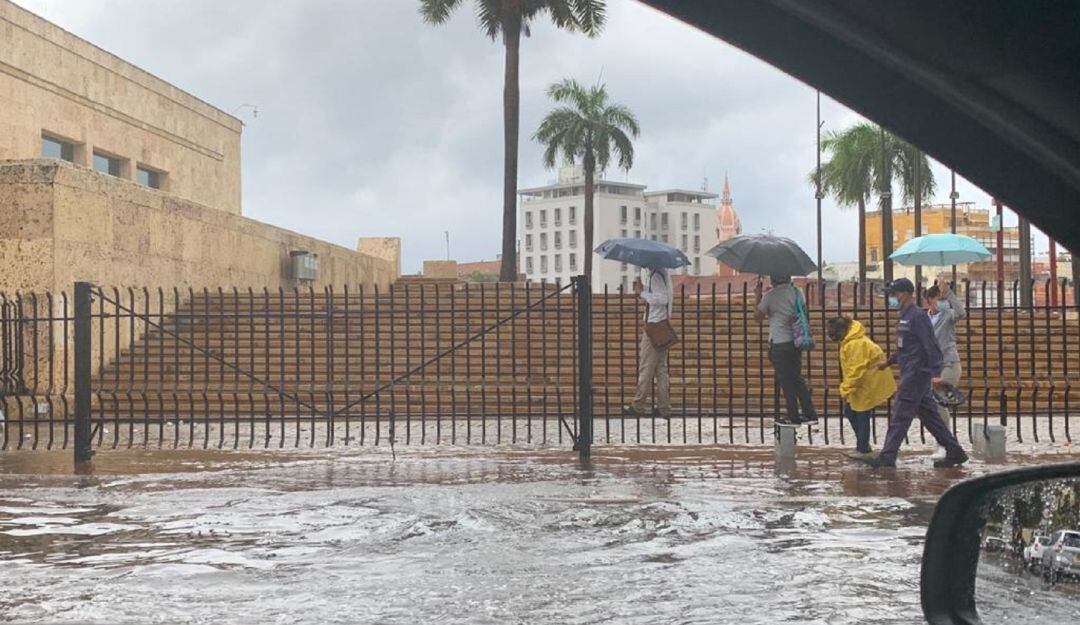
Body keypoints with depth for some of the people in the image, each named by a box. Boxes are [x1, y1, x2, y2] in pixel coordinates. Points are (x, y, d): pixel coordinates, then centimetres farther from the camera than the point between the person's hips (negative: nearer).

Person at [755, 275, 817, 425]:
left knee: (786, 380, 4)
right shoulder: (796, 291, 1)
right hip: (795, 341, 5)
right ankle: (810, 414, 14)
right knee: (797, 378, 15)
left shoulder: (770, 296, -13)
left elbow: (758, 316, -2)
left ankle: (793, 416, 10)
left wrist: (757, 296, 6)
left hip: (779, 343, -5)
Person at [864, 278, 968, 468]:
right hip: (909, 374, 10)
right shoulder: (904, 317, 16)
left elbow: (931, 347, -18)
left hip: (917, 373, -10)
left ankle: (887, 456, -7)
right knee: (929, 415, 12)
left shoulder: (918, 316, -13)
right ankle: (954, 452, 17)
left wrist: (935, 373, -24)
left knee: (901, 414, -8)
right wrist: (889, 361, 24)